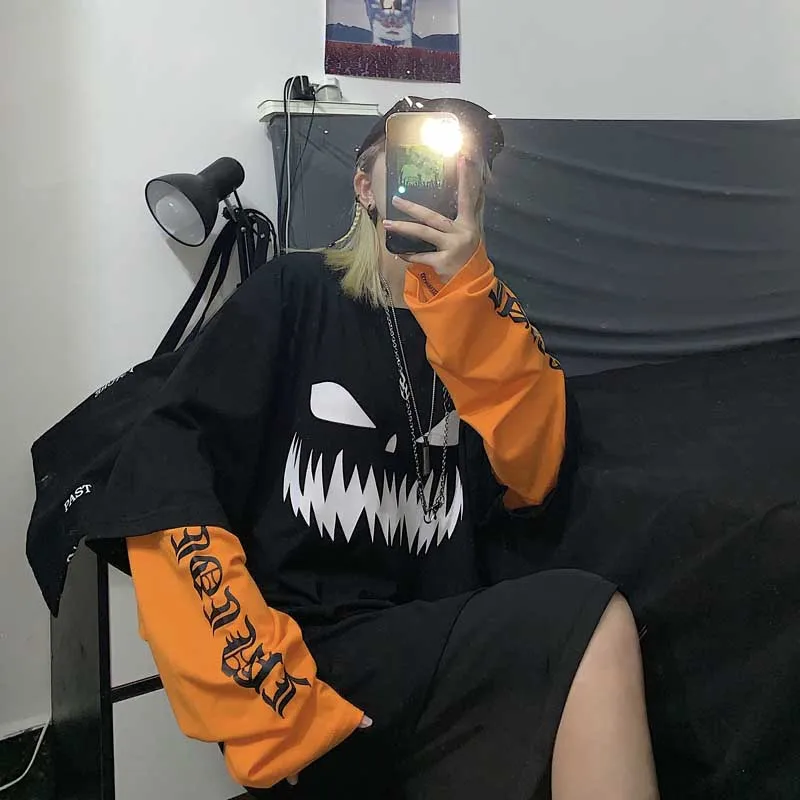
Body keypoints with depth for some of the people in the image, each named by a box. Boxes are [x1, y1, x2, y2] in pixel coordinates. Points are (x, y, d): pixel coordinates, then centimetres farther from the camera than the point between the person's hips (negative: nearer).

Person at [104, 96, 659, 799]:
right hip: (317, 652, -4)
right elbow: (163, 474, -8)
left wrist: (463, 291, -12)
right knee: (588, 626, -24)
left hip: (452, 646, 4)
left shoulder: (491, 315, 14)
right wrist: (259, 677, -18)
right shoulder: (296, 292, 4)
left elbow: (530, 482, -3)